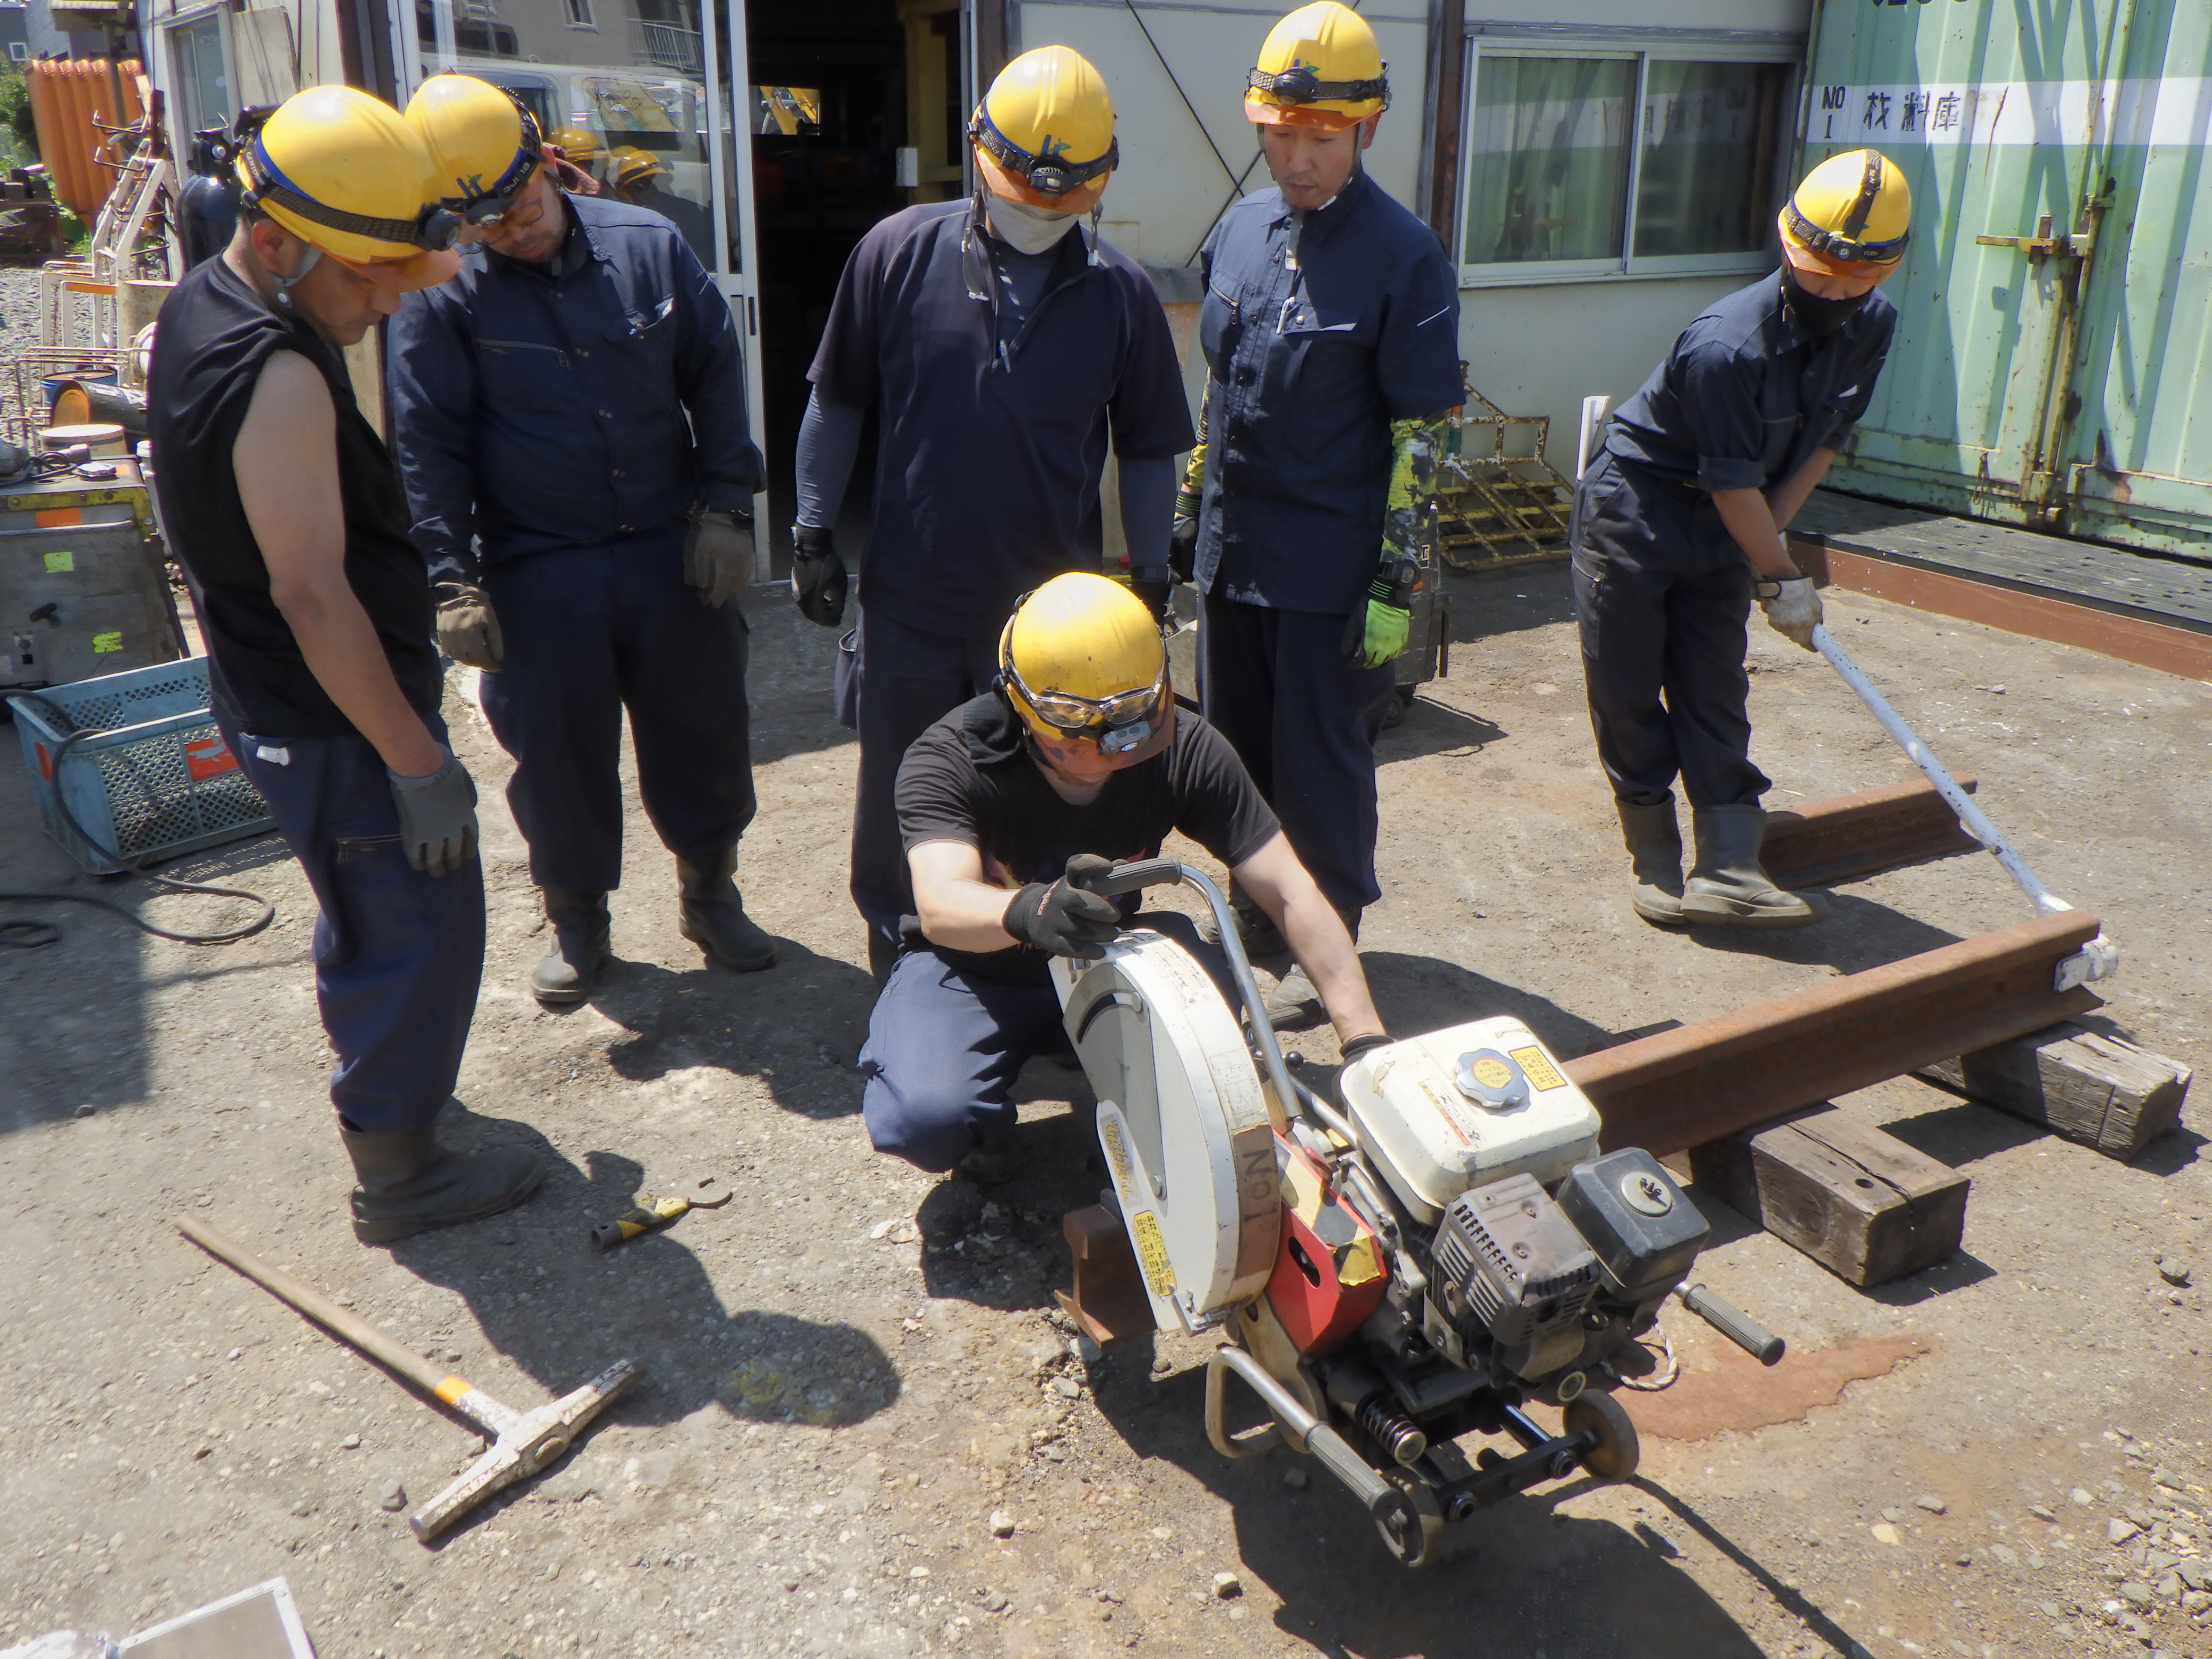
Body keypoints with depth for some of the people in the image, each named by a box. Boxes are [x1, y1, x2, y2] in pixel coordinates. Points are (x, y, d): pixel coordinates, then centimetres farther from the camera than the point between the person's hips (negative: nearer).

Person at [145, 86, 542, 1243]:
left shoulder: (200, 307, 5)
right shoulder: (277, 377, -27)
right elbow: (312, 593, -29)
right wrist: (418, 763, -25)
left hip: (271, 700, 10)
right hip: (334, 722, -10)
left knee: (366, 907, 27)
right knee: (420, 930, 4)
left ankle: (373, 1072, 48)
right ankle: (397, 1176, 18)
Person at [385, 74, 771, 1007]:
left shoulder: (648, 246, 0)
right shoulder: (439, 295, -5)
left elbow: (716, 380, 6)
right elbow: (426, 449, -5)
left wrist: (725, 507, 1)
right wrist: (452, 582, -11)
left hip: (673, 551, 2)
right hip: (539, 573, -2)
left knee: (704, 735, 11)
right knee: (559, 755, 7)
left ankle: (710, 892, 32)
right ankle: (576, 919, 28)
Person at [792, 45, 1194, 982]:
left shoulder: (1120, 294, -1)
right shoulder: (899, 254, -2)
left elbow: (1149, 451, 7)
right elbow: (837, 403, 6)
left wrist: (1149, 579, 6)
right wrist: (814, 531, 4)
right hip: (911, 603, 1)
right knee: (900, 807, 15)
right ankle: (895, 990, 35)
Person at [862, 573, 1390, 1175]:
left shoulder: (1182, 749, -19)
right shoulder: (947, 760, -26)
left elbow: (1292, 895, -21)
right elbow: (941, 906, -44)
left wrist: (1366, 1039, -30)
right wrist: (1027, 911, -67)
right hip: (973, 969, -2)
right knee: (926, 1117, -32)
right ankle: (986, 1124, 6)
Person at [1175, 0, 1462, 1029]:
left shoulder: (1403, 257, -11)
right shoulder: (1239, 231, 7)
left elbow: (1421, 434, -12)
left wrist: (1396, 586, -15)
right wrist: (1189, 507, 16)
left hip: (1330, 572, -6)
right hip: (1232, 556, 6)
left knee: (1322, 767, 5)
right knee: (1240, 751, 17)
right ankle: (1256, 921, 37)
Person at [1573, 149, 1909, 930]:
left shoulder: (1872, 326, -6)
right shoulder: (1726, 346, -29)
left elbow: (1823, 441, 2)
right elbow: (1735, 486, -22)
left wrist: (1766, 538, -8)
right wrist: (1782, 576, -14)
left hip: (1721, 534, 6)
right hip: (1632, 519, -6)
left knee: (1717, 699, 3)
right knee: (1629, 697, 1)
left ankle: (1726, 872, 1)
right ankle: (1656, 864, 14)